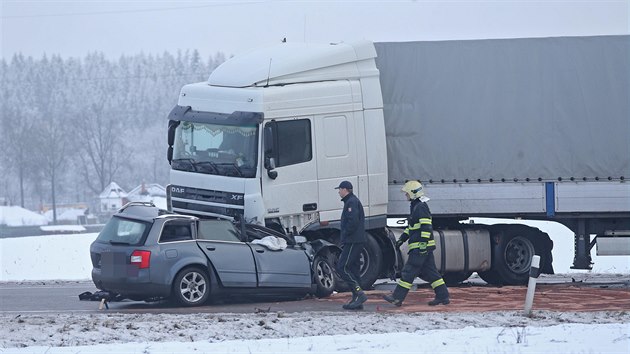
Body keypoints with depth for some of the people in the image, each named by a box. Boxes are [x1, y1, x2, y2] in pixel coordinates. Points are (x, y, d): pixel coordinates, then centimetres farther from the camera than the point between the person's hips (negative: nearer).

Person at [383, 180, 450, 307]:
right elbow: (411, 226, 31)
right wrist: (402, 238, 29)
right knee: (430, 272, 11)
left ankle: (397, 297, -6)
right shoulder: (416, 207, 20)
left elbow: (426, 227, -21)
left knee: (409, 271, -8)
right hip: (422, 248, 11)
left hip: (419, 248, -11)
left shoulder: (421, 207, -14)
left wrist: (423, 244, -25)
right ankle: (443, 296, 11)